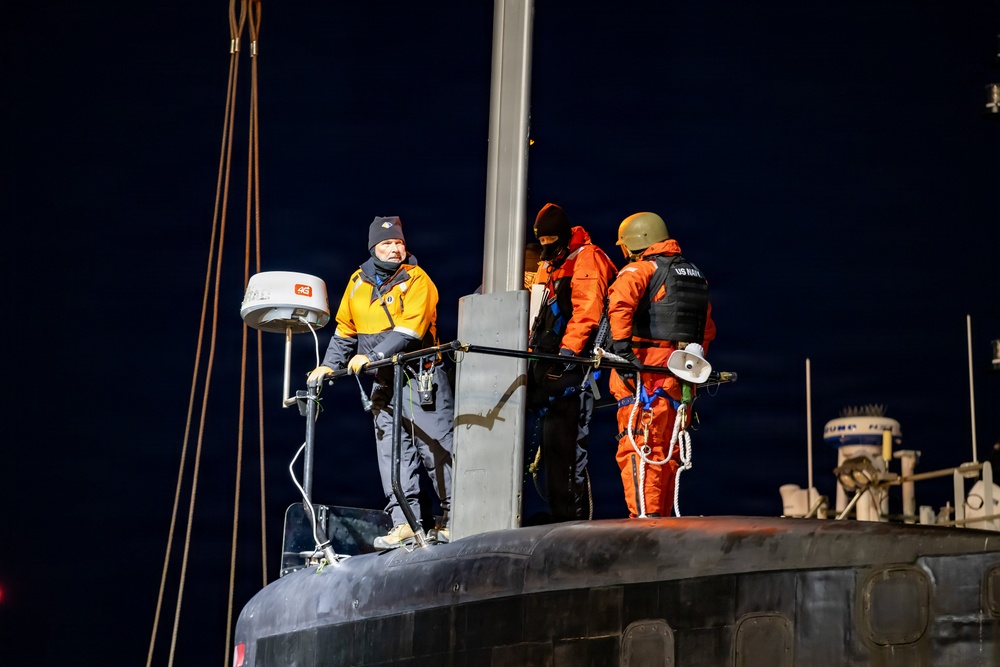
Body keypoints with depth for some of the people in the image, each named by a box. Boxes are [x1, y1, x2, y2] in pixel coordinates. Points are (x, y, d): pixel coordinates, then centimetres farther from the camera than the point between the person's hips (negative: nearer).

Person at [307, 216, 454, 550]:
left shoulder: (416, 279, -6)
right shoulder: (358, 283, 12)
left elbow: (409, 330, -18)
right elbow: (345, 332, 21)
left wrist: (372, 356, -26)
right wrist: (329, 365, 9)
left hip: (420, 378, -5)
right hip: (383, 382, 5)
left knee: (436, 447, -5)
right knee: (393, 450, 0)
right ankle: (404, 521, 0)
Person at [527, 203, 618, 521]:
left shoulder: (586, 258, -4)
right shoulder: (547, 267, 24)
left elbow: (588, 309, -16)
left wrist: (569, 348, -23)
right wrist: (532, 349, 21)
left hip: (570, 366, -9)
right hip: (546, 363, 9)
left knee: (564, 441, -15)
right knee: (549, 439, 7)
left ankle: (574, 516, -15)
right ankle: (557, 513, 10)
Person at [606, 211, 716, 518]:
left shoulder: (640, 269, -1)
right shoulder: (695, 275, 22)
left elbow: (620, 301, -22)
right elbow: (707, 329, 26)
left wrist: (621, 345, -25)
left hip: (644, 367, -7)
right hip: (679, 374, 7)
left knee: (637, 447, -9)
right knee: (667, 450, 13)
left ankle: (644, 516, -17)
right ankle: (663, 516, 16)